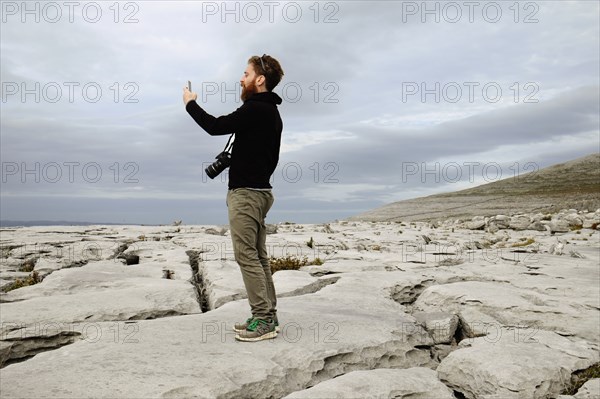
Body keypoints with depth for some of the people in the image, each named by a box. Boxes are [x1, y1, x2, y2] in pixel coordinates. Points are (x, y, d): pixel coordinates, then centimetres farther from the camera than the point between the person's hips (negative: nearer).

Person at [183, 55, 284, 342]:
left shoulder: (255, 109, -15)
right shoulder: (272, 112, 17)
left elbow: (215, 126, -16)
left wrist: (190, 103, 0)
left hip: (245, 192, -10)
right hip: (261, 191, 10)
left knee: (247, 256, -6)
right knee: (258, 256, 11)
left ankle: (262, 320, -1)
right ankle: (268, 317, 17)